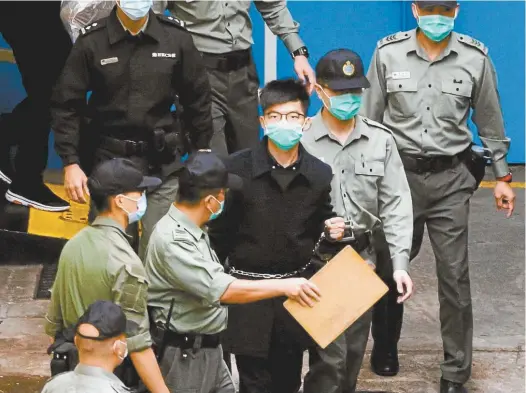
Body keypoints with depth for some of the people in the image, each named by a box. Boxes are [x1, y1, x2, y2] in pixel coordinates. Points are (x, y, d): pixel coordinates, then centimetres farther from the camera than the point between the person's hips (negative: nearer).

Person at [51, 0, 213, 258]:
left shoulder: (176, 37, -2)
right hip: (111, 160, -1)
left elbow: (197, 99, 7)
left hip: (164, 162, 1)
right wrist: (71, 163, -8)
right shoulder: (91, 41, -6)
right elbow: (66, 105, -2)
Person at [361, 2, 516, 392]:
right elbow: (370, 117, 4)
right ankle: (385, 346, 36)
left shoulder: (475, 58, -4)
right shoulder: (388, 53, -4)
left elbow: (490, 121, 7)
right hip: (399, 172, 1)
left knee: (454, 275, -2)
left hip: (451, 177, -1)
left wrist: (502, 176, 10)